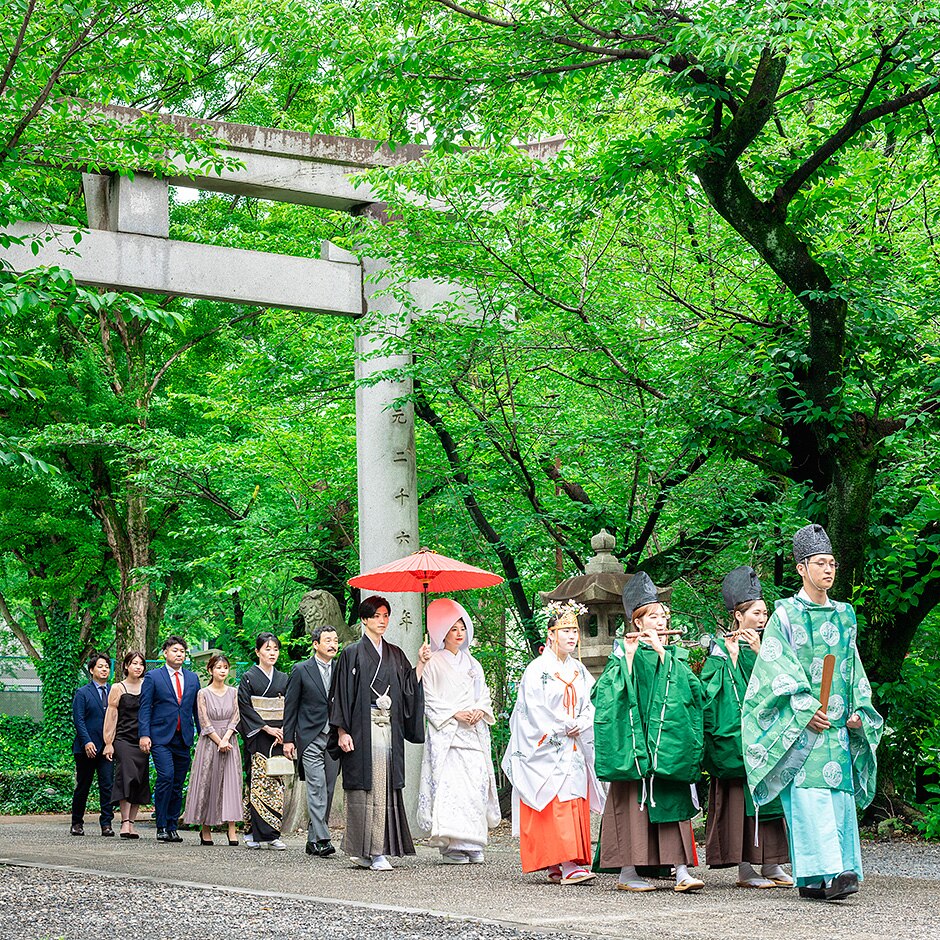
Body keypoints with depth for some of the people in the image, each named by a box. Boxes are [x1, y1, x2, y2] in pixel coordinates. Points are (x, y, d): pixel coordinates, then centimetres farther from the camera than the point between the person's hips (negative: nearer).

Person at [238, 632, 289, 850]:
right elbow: (245, 708, -7)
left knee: (276, 782, 0)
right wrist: (267, 728, -13)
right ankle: (258, 834, -8)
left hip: (278, 736, 4)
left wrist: (283, 730, -5)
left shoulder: (283, 679, 13)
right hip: (257, 737, -4)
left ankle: (272, 834, 1)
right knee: (258, 780, -9)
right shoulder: (248, 678, 1)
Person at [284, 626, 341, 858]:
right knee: (317, 789, -13)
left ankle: (313, 840, 14)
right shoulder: (301, 670, 0)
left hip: (334, 738, 4)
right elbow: (290, 706, 2)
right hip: (310, 738, -4)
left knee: (328, 791, 6)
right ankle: (322, 839, -17)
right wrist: (288, 739, -2)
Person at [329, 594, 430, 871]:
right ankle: (362, 849, -4)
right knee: (364, 786, -7)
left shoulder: (395, 654, 17)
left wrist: (421, 664, 1)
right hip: (362, 729, -4)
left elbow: (409, 690, 11)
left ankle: (378, 851, 1)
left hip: (390, 731, 4)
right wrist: (342, 731, -9)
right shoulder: (352, 653, 3)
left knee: (386, 787, -1)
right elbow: (342, 694, -1)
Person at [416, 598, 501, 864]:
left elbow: (484, 694, 19)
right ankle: (450, 846, -13)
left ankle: (472, 845, -1)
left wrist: (480, 710, -2)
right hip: (447, 733, -5)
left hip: (473, 731, 5)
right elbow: (430, 699, -2)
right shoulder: (435, 663, 3)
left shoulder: (472, 663, 19)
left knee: (476, 782, -5)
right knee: (450, 785, -13)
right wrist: (454, 714, -12)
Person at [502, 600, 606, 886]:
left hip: (574, 748, 7)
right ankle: (565, 866, -19)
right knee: (555, 804, -13)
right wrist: (563, 728, -9)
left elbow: (591, 704, 11)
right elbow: (536, 708, -11)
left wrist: (580, 725, -6)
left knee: (575, 804, 2)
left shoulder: (578, 670, 15)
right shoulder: (537, 668, -4)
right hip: (546, 748, -7)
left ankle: (557, 866, 5)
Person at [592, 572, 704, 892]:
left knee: (674, 804, -3)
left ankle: (681, 871, -5)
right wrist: (629, 656, -15)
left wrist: (662, 652, -10)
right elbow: (610, 692, -8)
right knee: (633, 802, -4)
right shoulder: (625, 652, 5)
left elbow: (690, 687, -3)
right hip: (635, 741, -3)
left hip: (669, 742, 3)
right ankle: (627, 871, 1)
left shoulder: (675, 656, 16)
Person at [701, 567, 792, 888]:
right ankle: (744, 869, -5)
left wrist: (759, 653, -6)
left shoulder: (766, 647, 17)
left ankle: (771, 864, 8)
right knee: (741, 798, -7)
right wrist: (734, 655, -15)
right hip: (736, 736, -6)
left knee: (770, 795, 5)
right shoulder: (721, 648, -2)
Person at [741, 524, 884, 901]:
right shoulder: (785, 614, 1)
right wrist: (806, 709, -16)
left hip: (838, 726, 5)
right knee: (809, 792, -15)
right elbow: (777, 668, -7)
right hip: (799, 726, -5)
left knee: (839, 792, -2)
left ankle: (825, 876, 2)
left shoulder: (843, 616, 17)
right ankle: (823, 874, -22)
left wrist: (857, 712, 7)